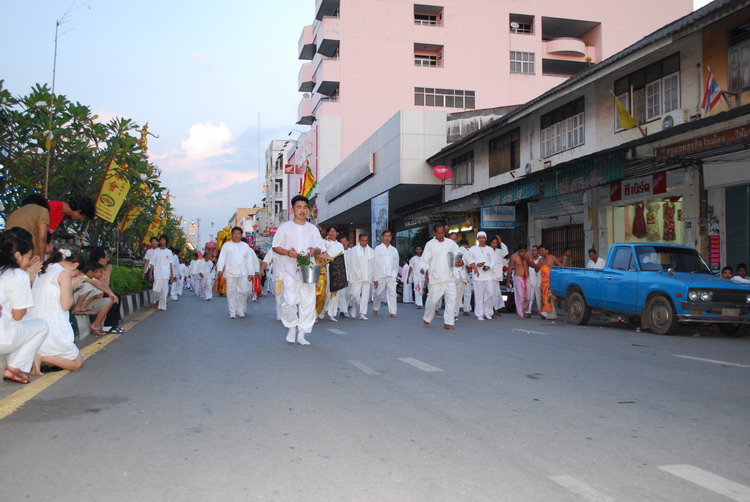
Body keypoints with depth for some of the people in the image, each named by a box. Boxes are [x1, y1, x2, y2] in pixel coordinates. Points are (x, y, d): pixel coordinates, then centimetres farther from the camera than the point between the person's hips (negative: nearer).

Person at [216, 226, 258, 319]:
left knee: (244, 291, -4)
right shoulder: (226, 245, 11)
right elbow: (222, 258, 5)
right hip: (230, 273, -1)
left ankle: (241, 310, 12)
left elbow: (249, 260, 15)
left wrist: (251, 273, 9)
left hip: (243, 273, 2)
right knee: (231, 292, -2)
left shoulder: (245, 246, 16)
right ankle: (232, 312, 4)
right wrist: (220, 269, -8)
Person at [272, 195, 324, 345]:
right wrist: (287, 252, -14)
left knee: (308, 302, 0)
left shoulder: (313, 229, 14)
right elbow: (275, 246, 5)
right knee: (290, 301, -13)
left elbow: (320, 248, 16)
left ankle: (301, 334, 10)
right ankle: (292, 327, 12)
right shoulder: (285, 227, 5)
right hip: (289, 271, -3)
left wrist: (314, 251, -8)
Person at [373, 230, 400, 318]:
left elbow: (396, 264, 18)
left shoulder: (394, 250, 12)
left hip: (391, 275, 2)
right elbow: (375, 263, -1)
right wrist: (375, 278, -5)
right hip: (380, 275, -2)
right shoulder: (378, 248, 3)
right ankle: (375, 309, 27)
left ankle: (393, 312, -8)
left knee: (392, 293, -9)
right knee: (378, 294, 6)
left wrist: (395, 274, 9)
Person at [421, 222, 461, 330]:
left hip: (449, 277, 3)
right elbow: (425, 260, 1)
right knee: (433, 300, 0)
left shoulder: (451, 243, 10)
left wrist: (461, 262, -10)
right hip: (436, 278, -3)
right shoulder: (430, 244, 1)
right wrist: (426, 270, -13)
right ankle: (426, 319, 23)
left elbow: (459, 256, 11)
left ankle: (448, 323, 3)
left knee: (451, 299, -3)